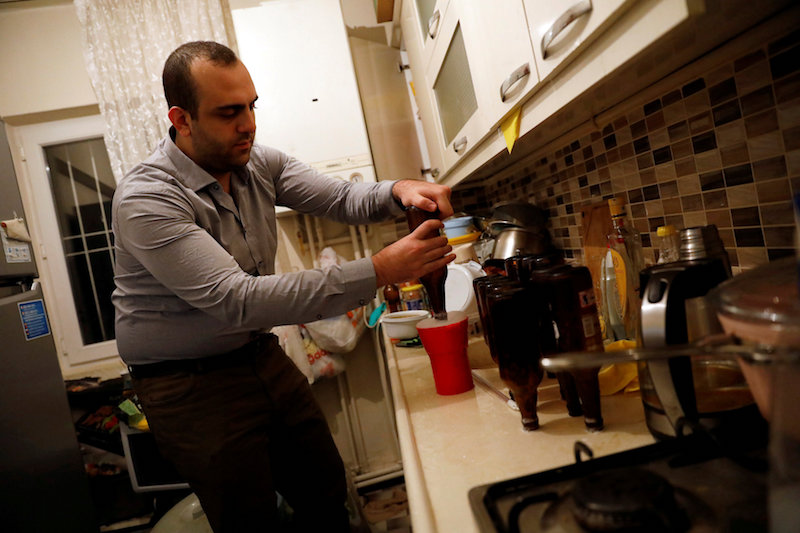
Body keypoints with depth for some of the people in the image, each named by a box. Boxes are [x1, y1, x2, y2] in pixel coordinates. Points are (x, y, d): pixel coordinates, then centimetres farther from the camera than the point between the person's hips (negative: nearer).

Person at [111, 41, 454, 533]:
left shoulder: (258, 164, -2)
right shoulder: (145, 199, -23)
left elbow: (343, 200, 3)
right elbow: (236, 299, -33)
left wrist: (398, 192, -22)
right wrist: (379, 271, -37)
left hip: (263, 358, 6)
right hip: (193, 386, -6)